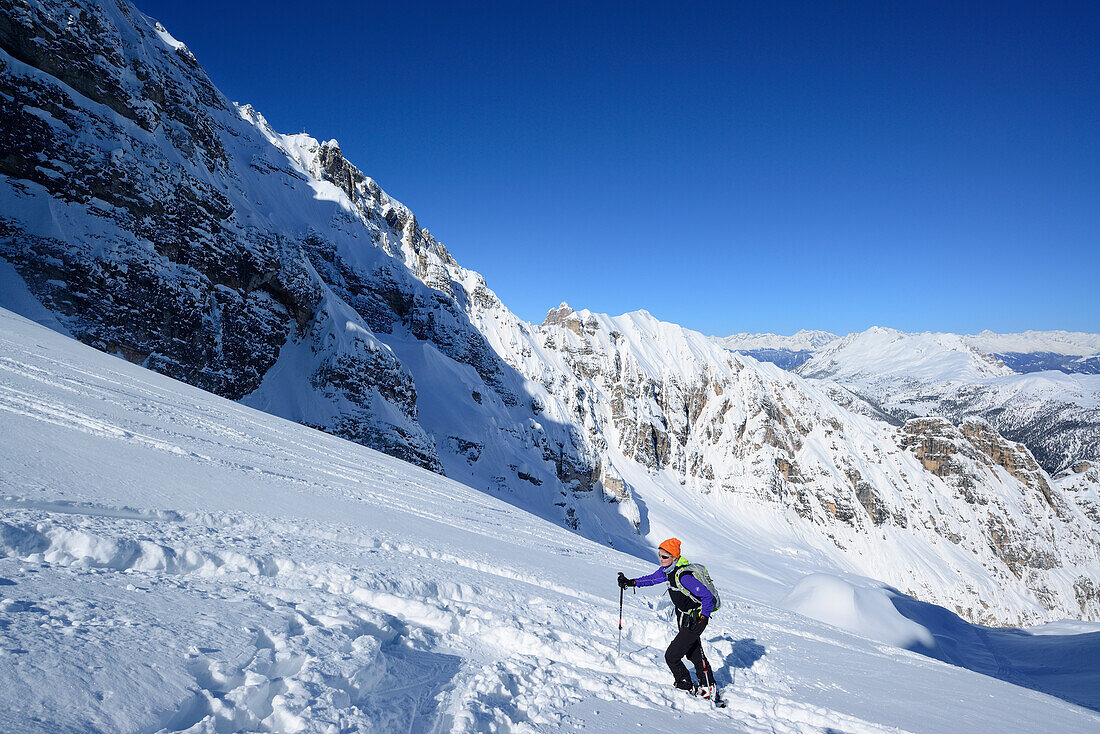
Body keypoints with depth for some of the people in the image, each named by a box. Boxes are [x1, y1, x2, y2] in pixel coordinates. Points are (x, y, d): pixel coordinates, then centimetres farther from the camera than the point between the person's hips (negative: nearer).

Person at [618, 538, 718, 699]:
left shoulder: (683, 576, -31)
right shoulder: (668, 569, -4)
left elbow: (708, 596, -27)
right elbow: (653, 578, 15)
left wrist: (702, 618, -24)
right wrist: (631, 582, 9)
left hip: (694, 621, -9)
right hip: (684, 619, 9)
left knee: (671, 656, -3)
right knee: (694, 654, 21)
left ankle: (686, 686, 15)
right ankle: (708, 687, 36)